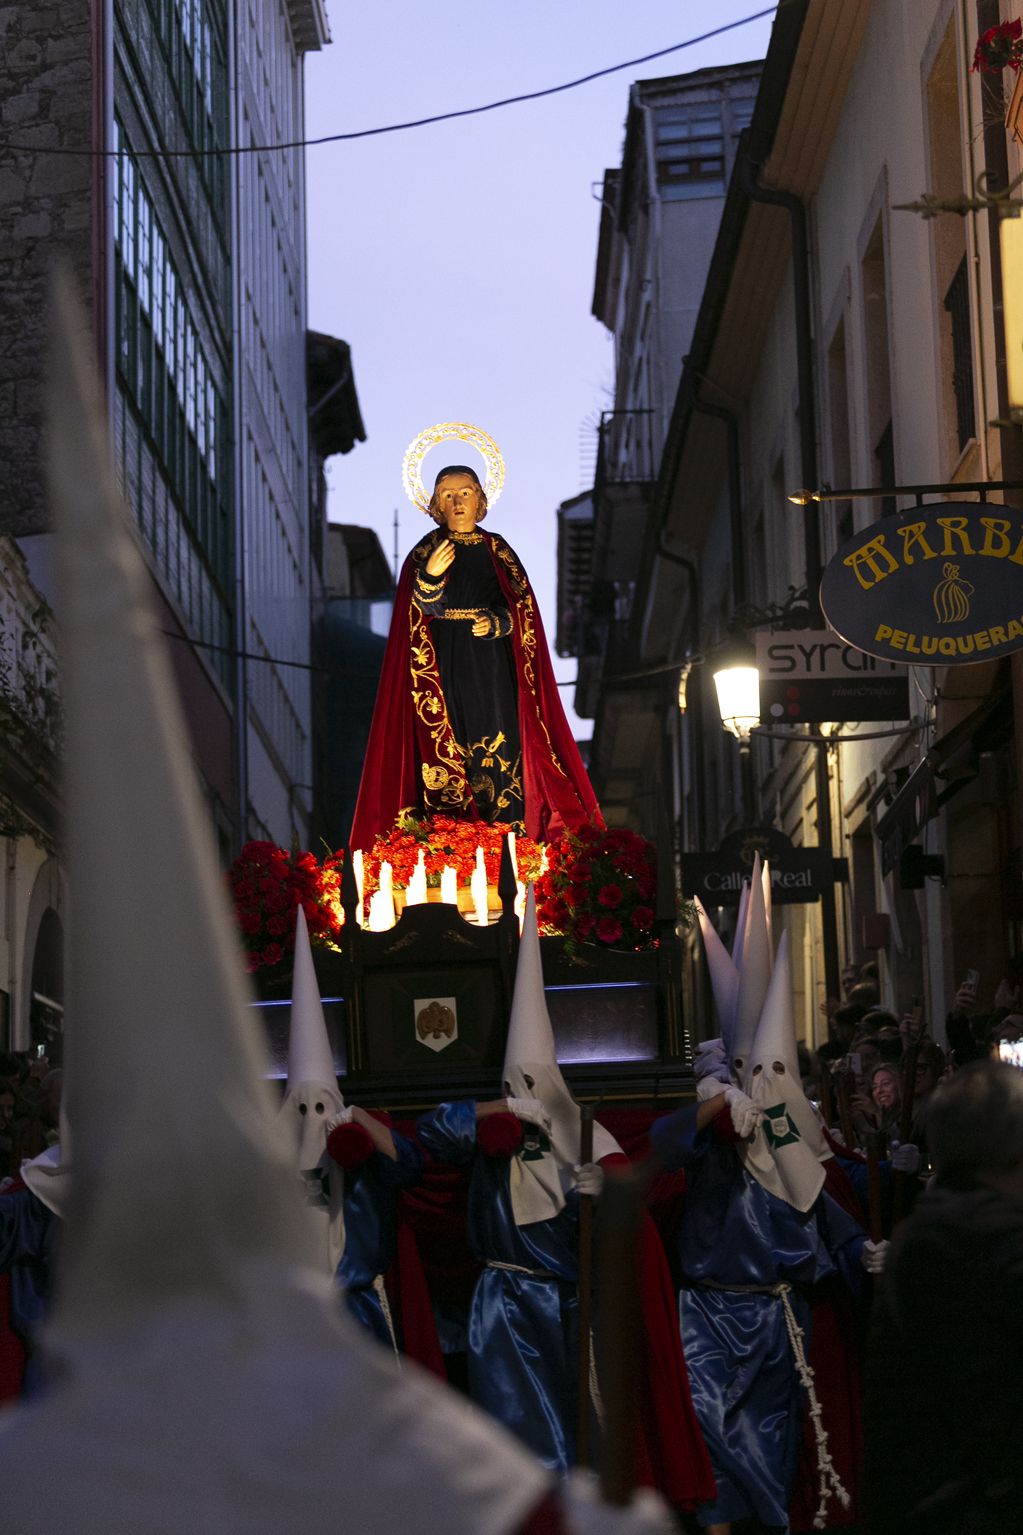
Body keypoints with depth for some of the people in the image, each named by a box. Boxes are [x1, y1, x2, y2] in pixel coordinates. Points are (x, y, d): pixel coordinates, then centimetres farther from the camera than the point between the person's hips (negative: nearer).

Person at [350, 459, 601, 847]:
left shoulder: (497, 550, 10)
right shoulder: (425, 551, 4)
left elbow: (522, 607, 6)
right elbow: (426, 609, -9)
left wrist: (498, 622, -15)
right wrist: (431, 576, -29)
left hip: (492, 665, 2)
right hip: (446, 665, -2)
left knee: (498, 740, -5)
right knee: (450, 744, -8)